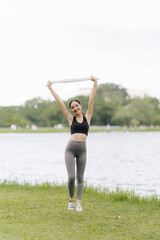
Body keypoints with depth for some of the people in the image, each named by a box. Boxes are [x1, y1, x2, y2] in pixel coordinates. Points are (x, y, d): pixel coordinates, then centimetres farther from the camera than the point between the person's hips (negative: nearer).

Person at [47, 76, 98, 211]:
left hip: (82, 149, 1)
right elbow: (60, 102, 10)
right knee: (71, 177, -6)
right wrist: (50, 88, 12)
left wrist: (95, 84, 4)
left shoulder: (87, 117, 9)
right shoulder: (71, 118, 7)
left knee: (80, 177, 2)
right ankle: (71, 200, 13)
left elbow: (91, 99, 6)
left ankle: (79, 203, 4)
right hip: (70, 149, -1)